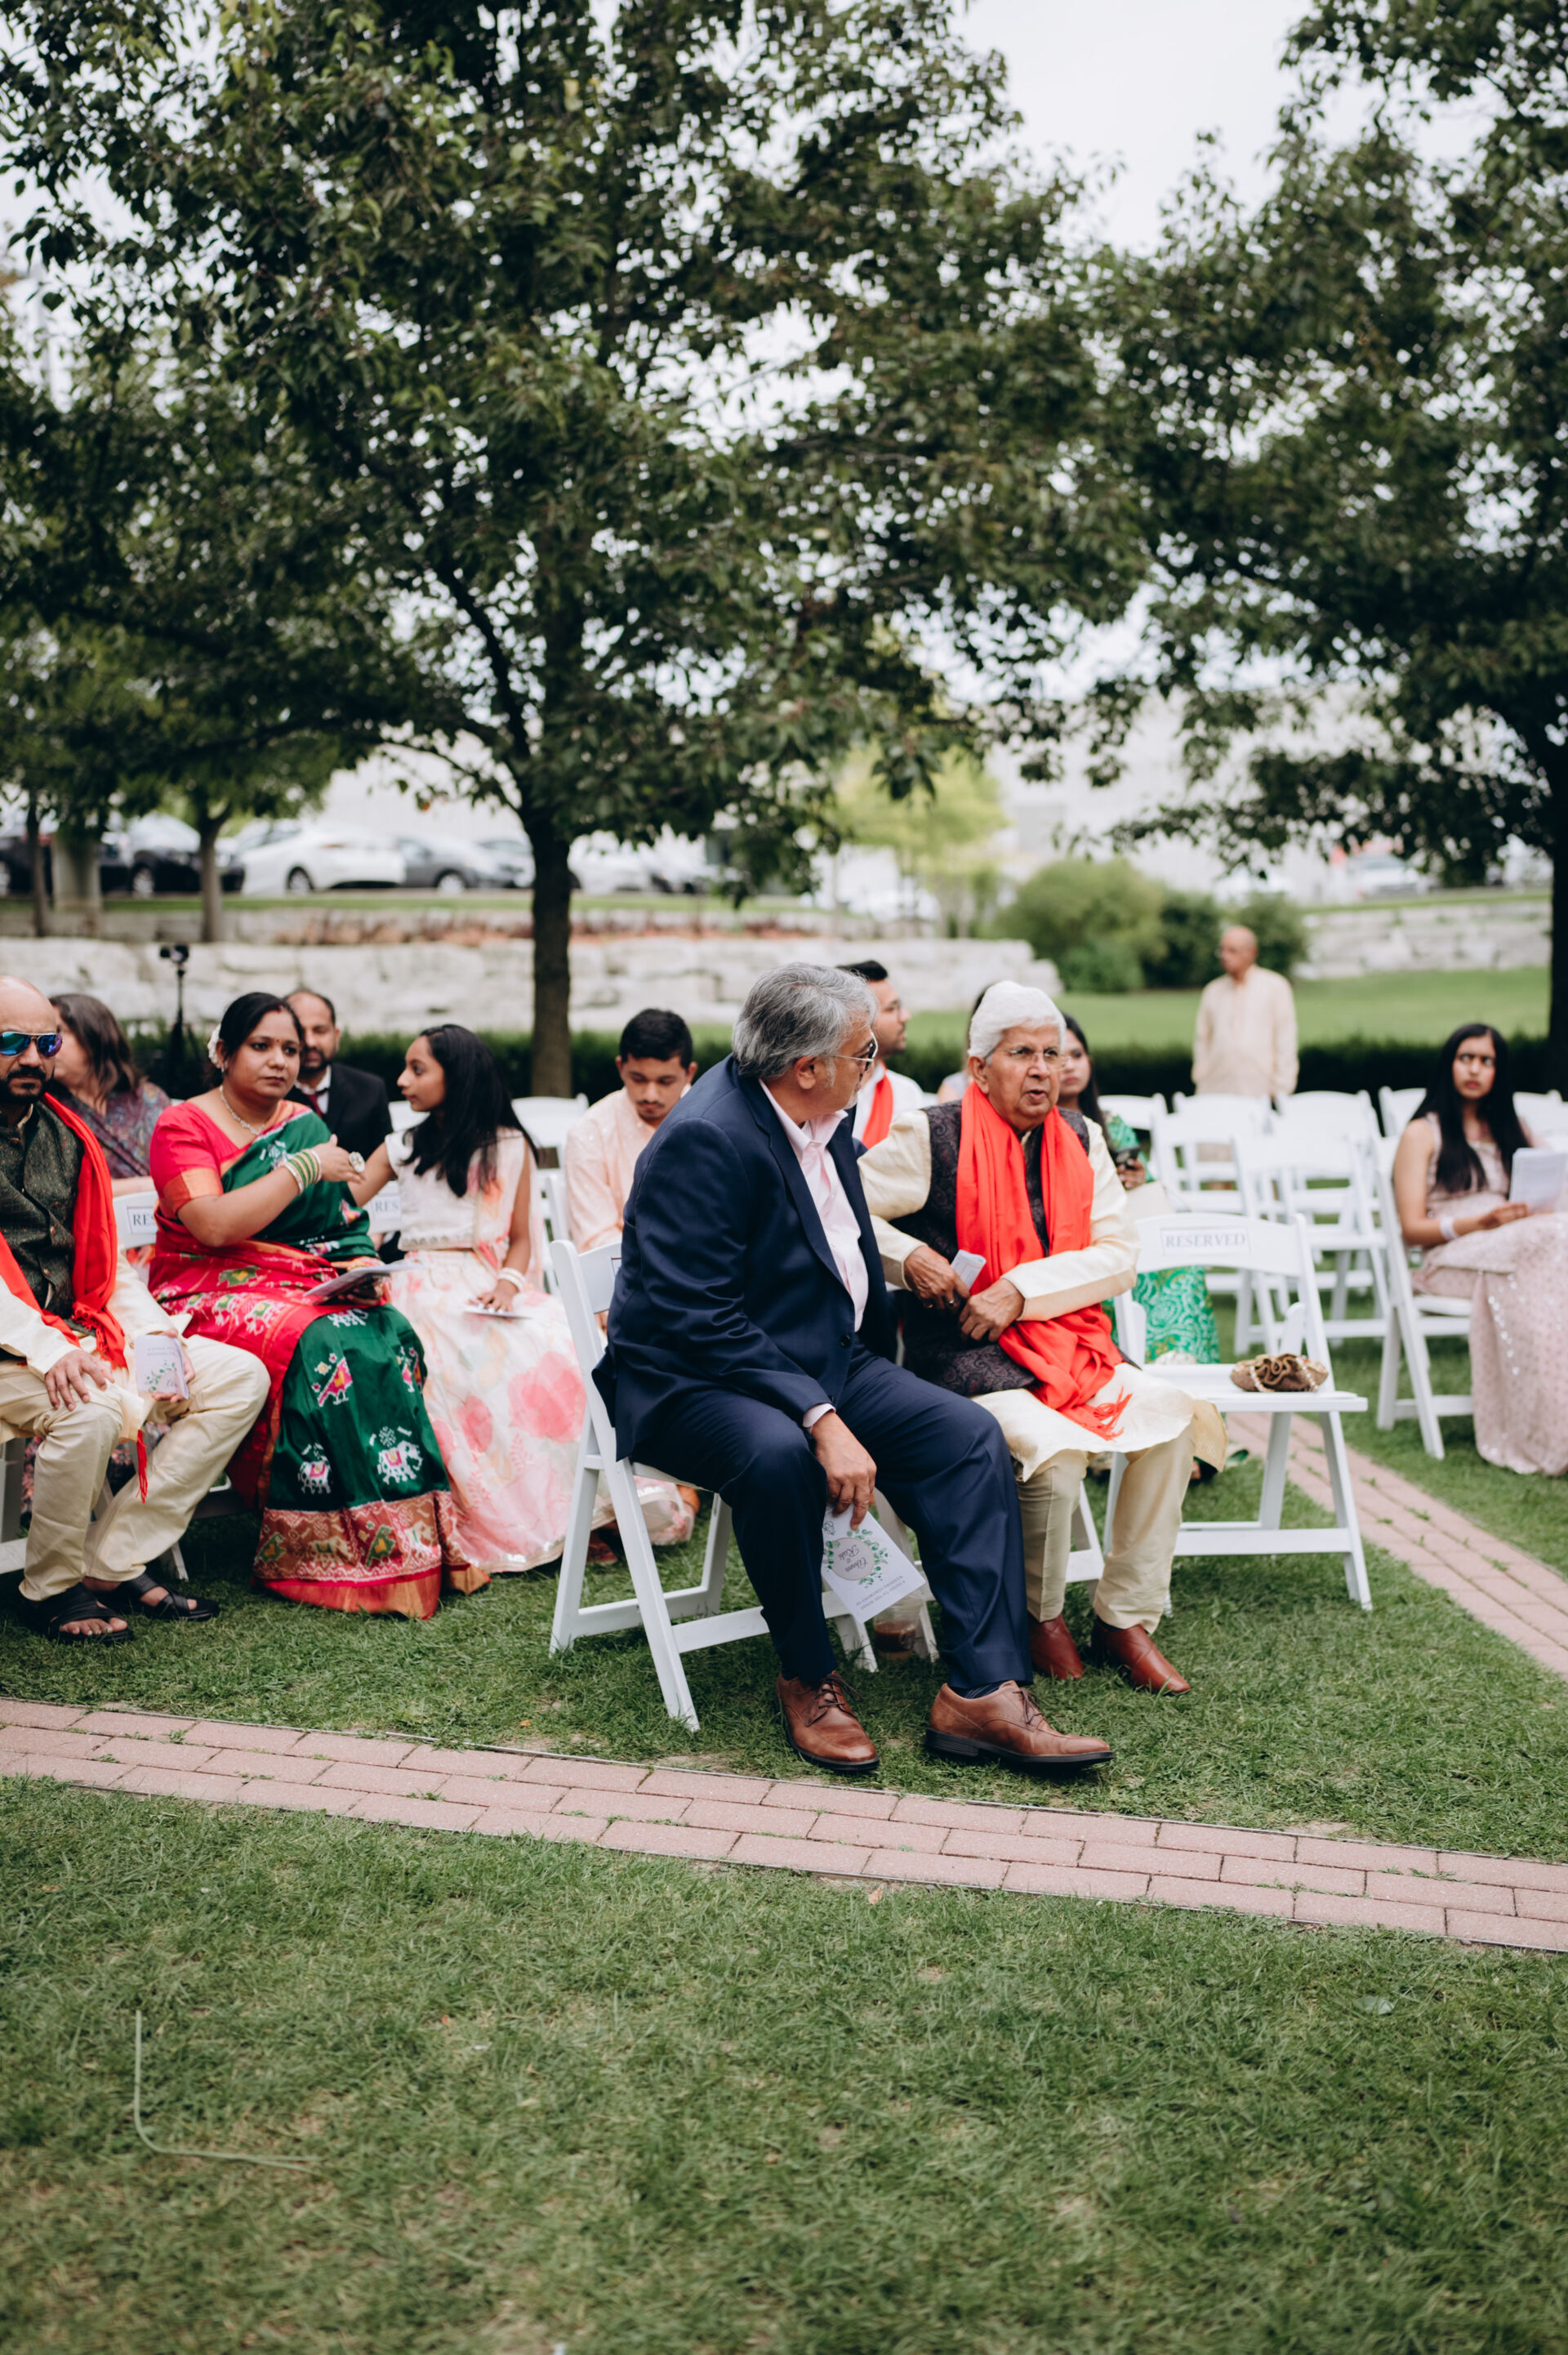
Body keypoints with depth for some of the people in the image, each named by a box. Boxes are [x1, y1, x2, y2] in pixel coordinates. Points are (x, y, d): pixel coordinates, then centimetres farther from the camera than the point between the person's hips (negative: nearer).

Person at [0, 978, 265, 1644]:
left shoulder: (68, 1134, 16)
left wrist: (158, 1332, 1)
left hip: (81, 1332, 8)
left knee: (241, 1377, -6)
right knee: (92, 1410, -36)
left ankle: (113, 1562, -8)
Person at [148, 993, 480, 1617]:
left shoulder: (306, 1125, 16)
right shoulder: (183, 1126, -1)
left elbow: (348, 1224, 15)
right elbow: (214, 1225, -18)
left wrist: (362, 1268, -8)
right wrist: (304, 1168, -15)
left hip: (312, 1288, 5)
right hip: (212, 1293, -5)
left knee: (390, 1337, -27)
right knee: (322, 1347, -34)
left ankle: (412, 1539, -26)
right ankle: (341, 1553, -28)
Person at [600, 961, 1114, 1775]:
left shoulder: (821, 1119, 6)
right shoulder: (705, 1139, -22)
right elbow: (701, 1320, -27)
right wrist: (823, 1419, -33)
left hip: (825, 1362, 8)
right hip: (692, 1383, -8)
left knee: (968, 1433, -12)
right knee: (781, 1455, -38)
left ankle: (983, 1692, -14)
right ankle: (807, 1679, -14)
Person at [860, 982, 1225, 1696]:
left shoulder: (1079, 1139, 9)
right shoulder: (931, 1139, -5)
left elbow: (1119, 1255, 2)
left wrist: (1019, 1291, -11)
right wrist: (907, 1256, -15)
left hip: (1066, 1341, 5)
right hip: (960, 1355, -5)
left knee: (1169, 1414, -19)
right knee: (1053, 1451, -30)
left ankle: (1126, 1619, -3)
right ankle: (1041, 1617, 1)